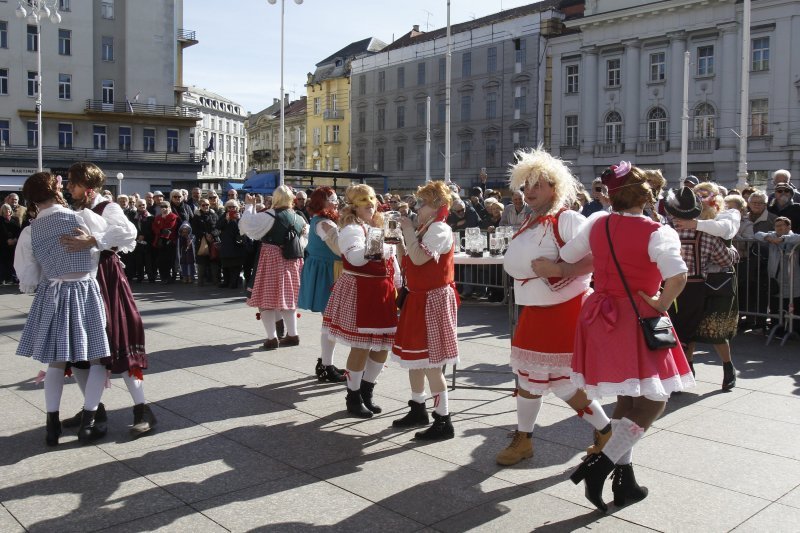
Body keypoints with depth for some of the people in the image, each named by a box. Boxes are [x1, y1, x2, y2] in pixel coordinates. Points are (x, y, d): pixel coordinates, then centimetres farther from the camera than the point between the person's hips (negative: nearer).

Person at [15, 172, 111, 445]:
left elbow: (28, 281, 2)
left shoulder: (29, 233, -1)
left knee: (56, 361, 16)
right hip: (85, 294, -3)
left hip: (51, 297, 3)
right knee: (97, 359, 9)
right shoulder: (84, 218, -8)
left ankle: (52, 425, 17)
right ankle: (87, 423, 8)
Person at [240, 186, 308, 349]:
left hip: (272, 261, -6)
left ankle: (272, 338, 0)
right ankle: (292, 334, 21)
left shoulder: (270, 216, -14)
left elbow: (247, 225, -10)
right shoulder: (299, 218, 6)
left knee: (267, 299, 2)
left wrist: (249, 206, 1)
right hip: (292, 262, 6)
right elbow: (302, 242, 15)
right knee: (287, 298, 16)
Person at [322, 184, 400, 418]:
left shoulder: (379, 227, 16)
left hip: (382, 292, 8)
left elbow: (391, 259, 21)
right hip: (359, 291, -8)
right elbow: (355, 258, -26)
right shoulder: (351, 229, -10)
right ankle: (353, 397, 13)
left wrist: (399, 285, 18)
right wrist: (371, 249, -38)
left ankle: (366, 390, 28)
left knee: (383, 346, 11)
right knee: (361, 347, -3)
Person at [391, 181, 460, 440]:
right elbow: (408, 261, 16)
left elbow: (418, 258, -27)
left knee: (429, 362, -8)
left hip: (433, 300, -10)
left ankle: (443, 421, -1)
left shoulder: (440, 229, -14)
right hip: (418, 298, 10)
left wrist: (408, 230, -17)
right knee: (415, 358, 17)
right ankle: (418, 409, 31)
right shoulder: (426, 229, 16)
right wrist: (400, 239, 7)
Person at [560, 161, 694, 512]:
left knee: (628, 398, 18)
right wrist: (662, 305, -11)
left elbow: (566, 257, 11)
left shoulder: (597, 223, 1)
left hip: (601, 316, 6)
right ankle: (599, 465, -9)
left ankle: (624, 479, 21)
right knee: (653, 402, 3)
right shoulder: (657, 233, -13)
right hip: (638, 319, -6)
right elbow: (678, 277, -27)